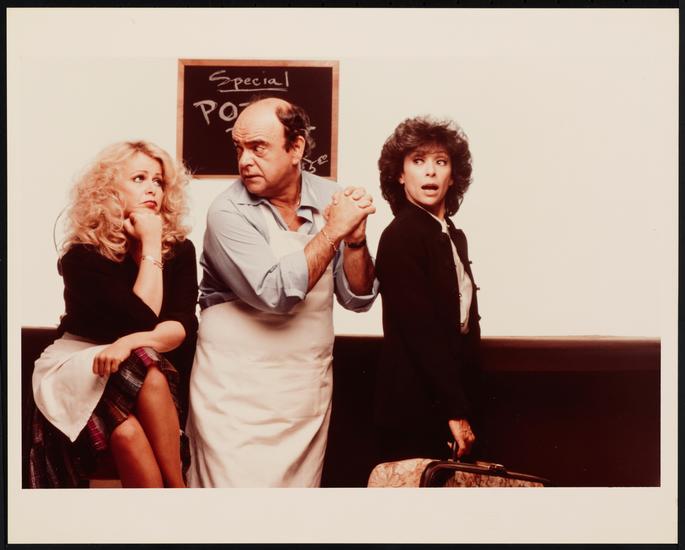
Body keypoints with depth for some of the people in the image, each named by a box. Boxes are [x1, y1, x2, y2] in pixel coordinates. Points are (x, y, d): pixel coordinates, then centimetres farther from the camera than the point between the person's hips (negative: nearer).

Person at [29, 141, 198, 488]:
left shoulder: (179, 249, 0)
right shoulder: (83, 255, -12)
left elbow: (183, 325, -12)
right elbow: (144, 319, -22)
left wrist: (132, 343, -30)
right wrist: (150, 245, -17)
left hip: (150, 373, 3)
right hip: (78, 367, -3)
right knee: (147, 371, -35)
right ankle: (177, 488, -29)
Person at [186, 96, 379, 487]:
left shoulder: (329, 198, 0)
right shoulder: (229, 212, -12)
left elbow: (359, 298, 2)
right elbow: (276, 293, -24)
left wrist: (355, 240, -15)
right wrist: (333, 230, -19)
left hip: (310, 391, 4)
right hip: (239, 392, -4)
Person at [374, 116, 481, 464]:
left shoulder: (455, 237, 12)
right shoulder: (401, 236, -14)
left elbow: (464, 322, 13)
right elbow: (421, 328, -18)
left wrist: (464, 406, 10)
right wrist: (455, 410, -17)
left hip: (450, 400, 8)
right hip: (416, 409, -8)